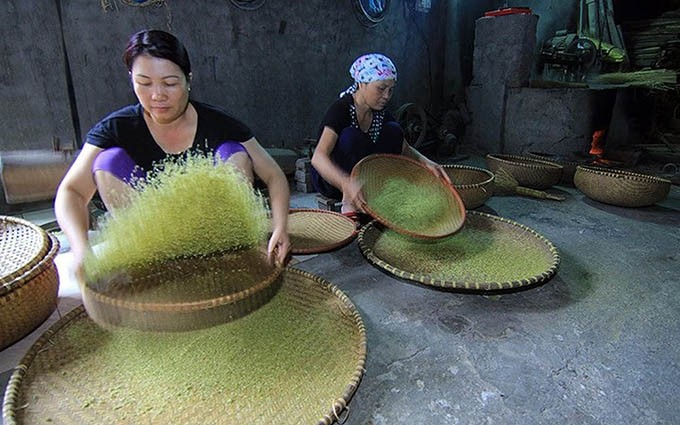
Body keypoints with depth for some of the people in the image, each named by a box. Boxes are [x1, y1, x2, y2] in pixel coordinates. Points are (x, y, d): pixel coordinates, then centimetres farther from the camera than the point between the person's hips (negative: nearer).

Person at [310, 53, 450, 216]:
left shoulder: (381, 114, -2)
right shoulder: (341, 109, -23)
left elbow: (405, 149, 6)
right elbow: (318, 157, -37)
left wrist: (426, 163, -15)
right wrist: (347, 184, -53)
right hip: (330, 179, -6)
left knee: (393, 131, -9)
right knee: (351, 135, -32)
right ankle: (348, 203, -24)